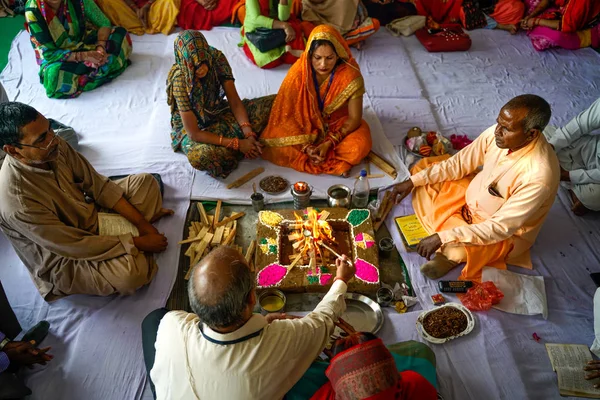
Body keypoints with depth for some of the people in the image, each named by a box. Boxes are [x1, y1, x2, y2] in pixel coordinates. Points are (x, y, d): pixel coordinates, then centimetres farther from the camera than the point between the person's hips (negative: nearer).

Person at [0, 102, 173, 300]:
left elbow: (97, 184, -7)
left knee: (145, 181, 0)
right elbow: (75, 246, -28)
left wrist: (142, 223, -11)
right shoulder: (17, 202, -35)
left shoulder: (54, 146, -17)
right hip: (66, 258, -6)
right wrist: (139, 243, -22)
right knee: (132, 270, -31)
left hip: (90, 214, 7)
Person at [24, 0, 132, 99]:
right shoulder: (33, 10, -23)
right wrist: (82, 56, -32)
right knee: (55, 76, -38)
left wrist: (101, 47, -29)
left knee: (120, 33, -16)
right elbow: (49, 53, -20)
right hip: (56, 58, -3)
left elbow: (104, 23, -9)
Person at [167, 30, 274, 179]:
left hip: (219, 112, 5)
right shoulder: (180, 79, -30)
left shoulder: (216, 57, -19)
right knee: (200, 156, -43)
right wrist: (237, 143, -31)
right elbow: (194, 133, -29)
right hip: (192, 126, -4)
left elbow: (235, 101, -13)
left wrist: (249, 134, -27)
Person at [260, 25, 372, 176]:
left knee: (359, 146, -32)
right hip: (306, 124, 1)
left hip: (339, 123, -1)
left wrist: (329, 143, -28)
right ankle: (335, 162, -18)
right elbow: (288, 114, -16)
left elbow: (355, 118, -18)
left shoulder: (351, 75, -24)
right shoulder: (298, 73, -23)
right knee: (277, 147, -26)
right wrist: (305, 145, -27)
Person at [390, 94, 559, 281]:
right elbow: (458, 163, -3)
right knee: (423, 168, 0)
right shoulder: (498, 133, -17)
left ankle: (451, 253, 1)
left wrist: (443, 238, -35)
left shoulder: (539, 175, -36)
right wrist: (413, 181, -8)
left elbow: (501, 227, -32)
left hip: (505, 233, -7)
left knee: (456, 250, -38)